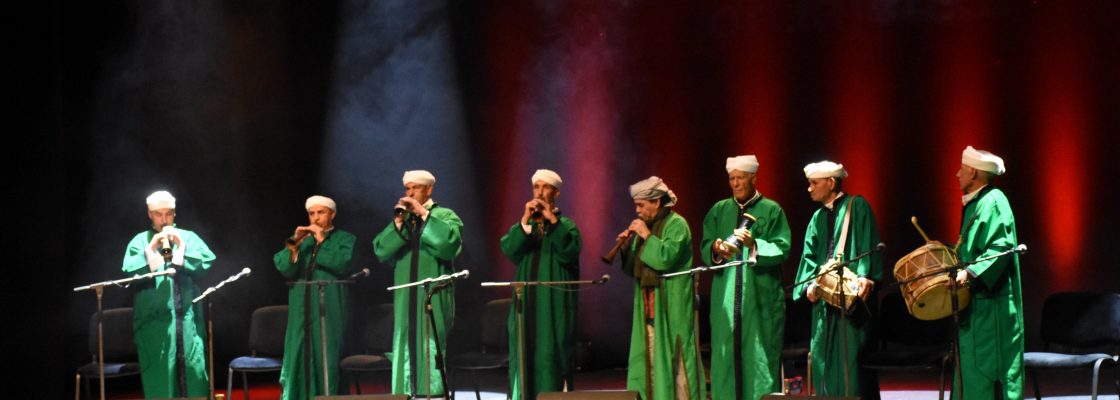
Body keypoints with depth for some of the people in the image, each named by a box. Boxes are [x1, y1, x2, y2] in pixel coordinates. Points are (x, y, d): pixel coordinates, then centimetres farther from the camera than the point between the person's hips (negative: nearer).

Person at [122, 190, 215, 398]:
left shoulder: (188, 237, 13)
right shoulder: (140, 241, 9)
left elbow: (208, 262, -1)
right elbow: (129, 270, -5)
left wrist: (182, 247, -8)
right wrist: (150, 249, -12)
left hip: (187, 316, 1)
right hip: (155, 317, -1)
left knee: (194, 366, -1)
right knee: (161, 373, -2)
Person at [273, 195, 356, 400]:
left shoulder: (345, 239, 7)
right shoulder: (301, 239, 16)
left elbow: (343, 265, -12)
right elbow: (285, 269, 2)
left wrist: (321, 240, -9)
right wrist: (294, 245, -12)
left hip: (329, 311, -3)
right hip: (301, 310, 3)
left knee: (327, 359, -5)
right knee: (299, 358, 1)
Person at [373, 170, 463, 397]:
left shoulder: (444, 215, 3)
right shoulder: (401, 219, 14)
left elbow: (450, 241, -18)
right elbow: (381, 250, 2)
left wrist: (424, 214, -14)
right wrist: (398, 222, -8)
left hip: (434, 297, -4)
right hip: (406, 298, 4)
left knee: (432, 349, -8)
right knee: (406, 347, 3)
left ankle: (434, 393, -7)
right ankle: (407, 393, 6)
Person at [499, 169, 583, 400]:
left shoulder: (566, 225, 5)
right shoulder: (522, 225, 13)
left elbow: (570, 252, -14)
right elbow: (509, 250, -5)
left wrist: (552, 220, -15)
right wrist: (526, 220, -13)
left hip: (554, 301, -3)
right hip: (526, 302, 3)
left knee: (553, 353, -5)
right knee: (525, 353, 2)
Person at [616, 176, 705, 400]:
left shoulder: (676, 224, -6)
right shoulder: (645, 225, 16)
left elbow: (666, 258, -21)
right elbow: (632, 270, 17)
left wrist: (647, 236, -14)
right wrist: (626, 247, 1)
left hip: (670, 305, -7)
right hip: (648, 307, 7)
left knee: (672, 359, -9)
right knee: (649, 362, 5)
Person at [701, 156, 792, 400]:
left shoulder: (771, 210, 3)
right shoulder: (718, 211, 12)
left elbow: (782, 249, -5)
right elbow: (704, 250, 6)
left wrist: (754, 245, -22)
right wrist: (716, 249, -17)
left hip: (761, 297, -3)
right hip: (726, 296, 3)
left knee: (760, 356, -4)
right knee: (726, 353, 0)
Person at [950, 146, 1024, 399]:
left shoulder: (993, 202, -13)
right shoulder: (974, 204, 17)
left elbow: (1001, 248, -23)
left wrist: (970, 273, -30)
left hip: (990, 303, -10)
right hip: (974, 303, 10)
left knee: (989, 367, -10)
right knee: (971, 367, 10)